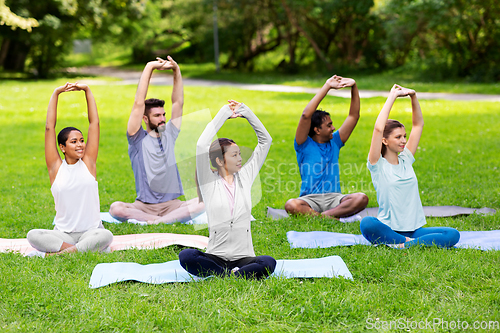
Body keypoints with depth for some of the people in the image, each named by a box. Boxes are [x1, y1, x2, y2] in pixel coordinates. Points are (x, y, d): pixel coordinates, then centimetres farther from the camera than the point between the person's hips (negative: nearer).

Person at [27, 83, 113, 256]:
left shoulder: (88, 162, 5)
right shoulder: (56, 167, 3)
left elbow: (94, 123, 4)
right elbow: (49, 127, 0)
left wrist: (87, 91, 4)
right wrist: (56, 94, 1)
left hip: (91, 231, 0)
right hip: (63, 234, 0)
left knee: (106, 236, -35)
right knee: (33, 235, -29)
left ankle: (59, 253, -28)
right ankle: (83, 249, -27)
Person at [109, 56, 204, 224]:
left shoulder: (169, 135, 12)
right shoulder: (138, 139, 1)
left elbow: (178, 103, 7)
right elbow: (138, 104, -7)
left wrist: (176, 70, -4)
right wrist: (149, 68, -9)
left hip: (171, 204, 3)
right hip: (143, 205, -2)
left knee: (203, 203, -26)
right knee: (116, 208, -33)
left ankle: (156, 221, -30)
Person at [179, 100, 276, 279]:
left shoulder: (245, 177, 12)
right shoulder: (208, 182, 4)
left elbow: (265, 140, 15)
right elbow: (202, 145, -10)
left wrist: (246, 112, 7)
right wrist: (224, 113, -3)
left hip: (244, 257, 2)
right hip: (215, 256, -2)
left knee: (268, 263, -32)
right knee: (185, 256, -34)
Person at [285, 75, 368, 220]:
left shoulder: (334, 142, 17)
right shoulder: (304, 145, 3)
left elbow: (354, 115, 16)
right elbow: (306, 115, -12)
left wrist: (354, 86, 5)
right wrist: (327, 87, -10)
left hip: (334, 198, 3)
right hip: (310, 199, -3)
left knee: (361, 198, -28)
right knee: (291, 205, -38)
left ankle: (323, 216, -32)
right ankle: (335, 217, -35)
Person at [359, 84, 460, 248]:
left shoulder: (406, 160, 13)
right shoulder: (378, 165, -3)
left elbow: (418, 124, 17)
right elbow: (378, 129, -16)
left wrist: (413, 96, 2)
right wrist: (392, 97, -11)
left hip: (414, 229, 5)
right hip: (388, 229, -5)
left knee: (453, 235, -22)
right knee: (366, 224, -40)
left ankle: (402, 244, -25)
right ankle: (410, 242, -27)